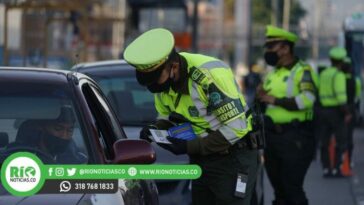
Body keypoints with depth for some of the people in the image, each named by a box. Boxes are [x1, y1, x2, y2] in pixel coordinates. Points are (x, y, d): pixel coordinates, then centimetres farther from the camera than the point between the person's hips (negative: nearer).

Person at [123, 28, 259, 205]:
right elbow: (167, 116, 13)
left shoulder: (211, 74, -28)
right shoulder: (164, 79, -4)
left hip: (233, 158, -8)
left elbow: (235, 128, -26)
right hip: (202, 158, 8)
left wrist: (189, 147, -24)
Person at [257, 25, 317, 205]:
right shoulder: (272, 73, 18)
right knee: (279, 189, 14)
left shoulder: (302, 71, -8)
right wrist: (261, 97, 5)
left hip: (295, 138, -8)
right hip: (272, 136, 8)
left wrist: (276, 100, -22)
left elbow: (307, 100, -25)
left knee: (292, 188, -12)